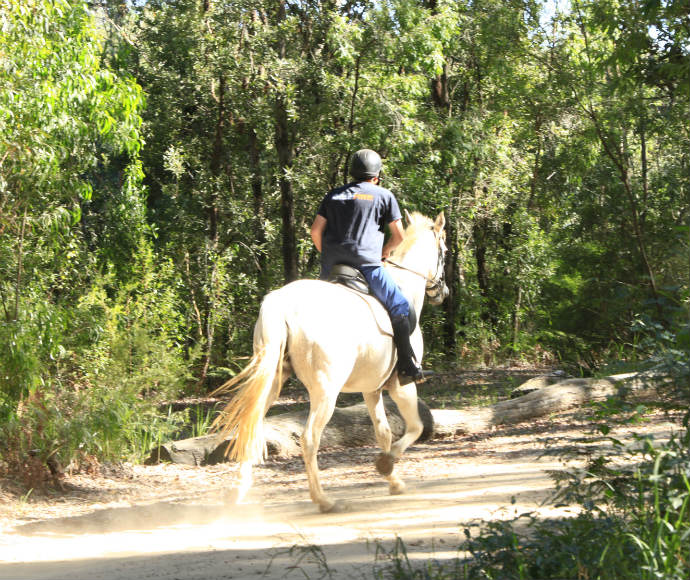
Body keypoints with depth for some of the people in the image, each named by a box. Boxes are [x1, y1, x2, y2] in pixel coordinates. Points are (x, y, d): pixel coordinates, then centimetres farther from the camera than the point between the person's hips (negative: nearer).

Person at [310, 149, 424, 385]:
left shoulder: (333, 195, 20)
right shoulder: (383, 195, 9)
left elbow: (315, 230, 12)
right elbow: (399, 235, 7)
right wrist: (385, 251, 25)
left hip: (331, 267, 4)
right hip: (366, 263, -4)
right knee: (399, 307, 1)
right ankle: (407, 365, -9)